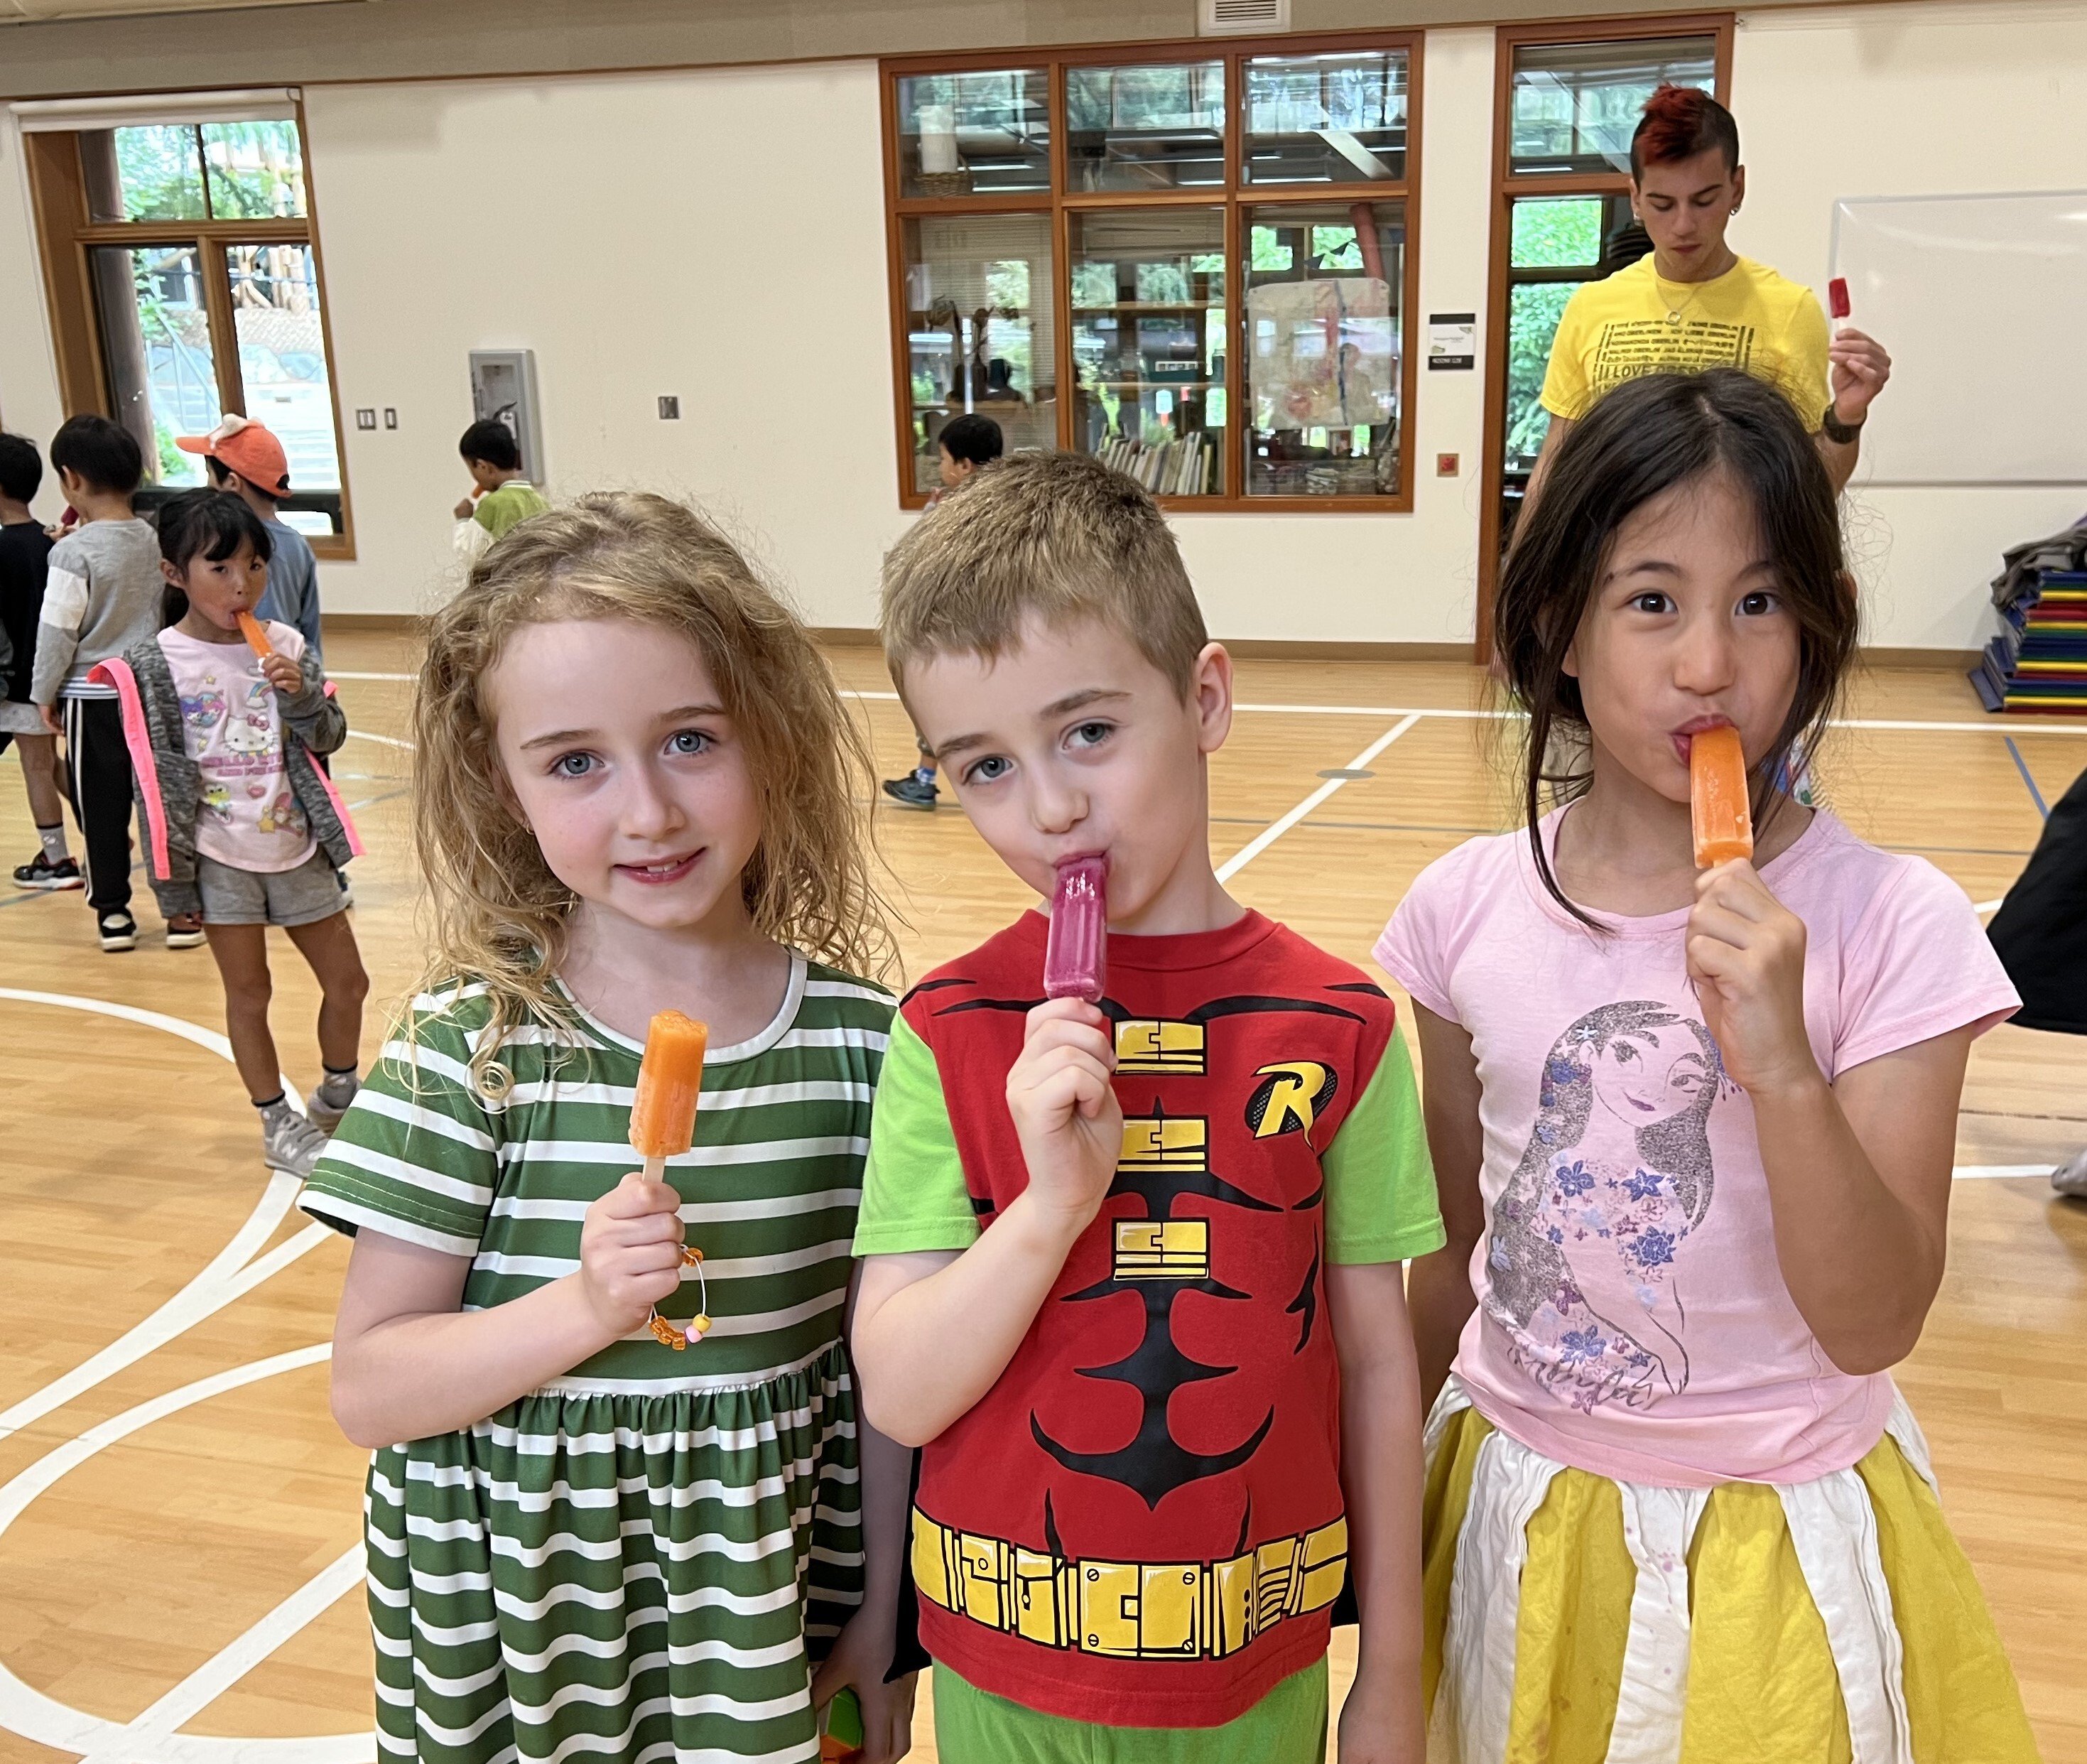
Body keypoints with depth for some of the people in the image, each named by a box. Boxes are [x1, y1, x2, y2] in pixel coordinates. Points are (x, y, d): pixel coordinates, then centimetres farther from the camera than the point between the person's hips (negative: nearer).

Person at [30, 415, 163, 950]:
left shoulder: (74, 551, -15)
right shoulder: (153, 539, -1)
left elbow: (57, 630, -11)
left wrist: (45, 693, -1)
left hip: (91, 695, -4)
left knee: (102, 807, 7)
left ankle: (113, 912, 13)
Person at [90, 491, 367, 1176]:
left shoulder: (284, 645, -1)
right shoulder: (157, 665, -10)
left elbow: (328, 739, 4)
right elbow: (154, 784, -8)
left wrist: (303, 697, -17)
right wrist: (172, 885, -7)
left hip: (297, 847, 4)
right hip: (220, 858, -3)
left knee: (347, 981, 11)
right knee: (248, 995, 7)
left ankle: (339, 1097, 34)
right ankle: (278, 1126, 22)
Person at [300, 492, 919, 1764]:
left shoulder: (858, 1038, -9)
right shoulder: (471, 1046, -14)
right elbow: (368, 1390, -10)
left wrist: (884, 1616, 4)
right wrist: (588, 1307, -25)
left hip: (780, 1604, 1)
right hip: (518, 1619, -1)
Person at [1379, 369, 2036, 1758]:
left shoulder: (1892, 925, -16)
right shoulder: (1467, 911, -9)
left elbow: (1874, 1326, -17)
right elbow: (1453, 1244, 3)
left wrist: (1780, 1065, -32)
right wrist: (1396, 1496, 12)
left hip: (1776, 1538, -2)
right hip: (1517, 1508, 2)